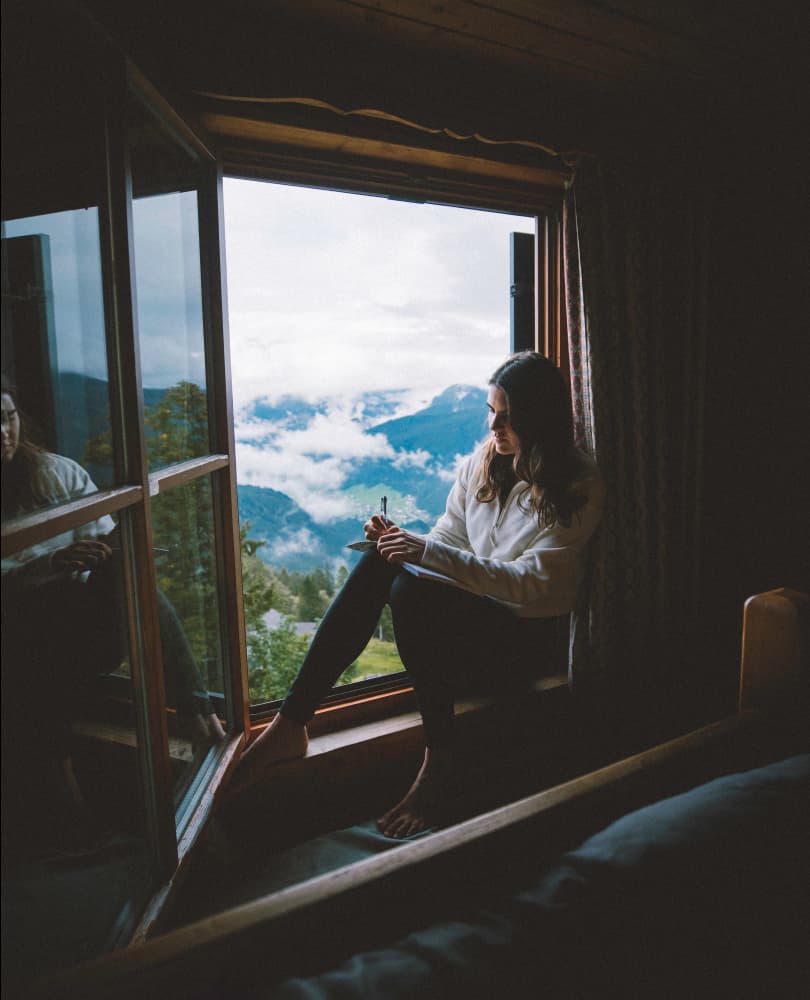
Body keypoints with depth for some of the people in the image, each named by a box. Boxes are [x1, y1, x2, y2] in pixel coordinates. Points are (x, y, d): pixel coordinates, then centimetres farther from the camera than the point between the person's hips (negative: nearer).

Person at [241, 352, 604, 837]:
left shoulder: (579, 486, -10)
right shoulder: (482, 462, 8)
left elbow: (532, 582, -19)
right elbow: (448, 542, 12)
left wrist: (429, 553, -26)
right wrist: (402, 542, -11)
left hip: (524, 637, -5)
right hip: (468, 613, 6)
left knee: (412, 589, -33)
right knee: (378, 563, -24)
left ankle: (439, 758, -19)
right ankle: (291, 724, -26)